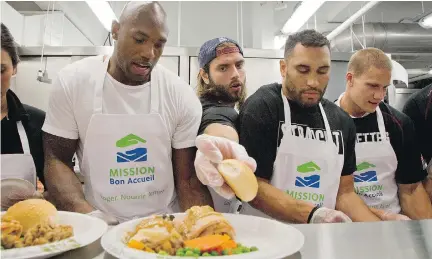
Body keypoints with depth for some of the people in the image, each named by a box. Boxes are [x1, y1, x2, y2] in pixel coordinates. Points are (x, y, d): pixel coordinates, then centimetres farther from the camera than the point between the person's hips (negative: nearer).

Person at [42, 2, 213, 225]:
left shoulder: (182, 97, -8)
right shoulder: (72, 82, -6)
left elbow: (189, 180, -4)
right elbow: (56, 161, -3)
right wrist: (89, 216, -19)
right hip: (99, 223, 0)